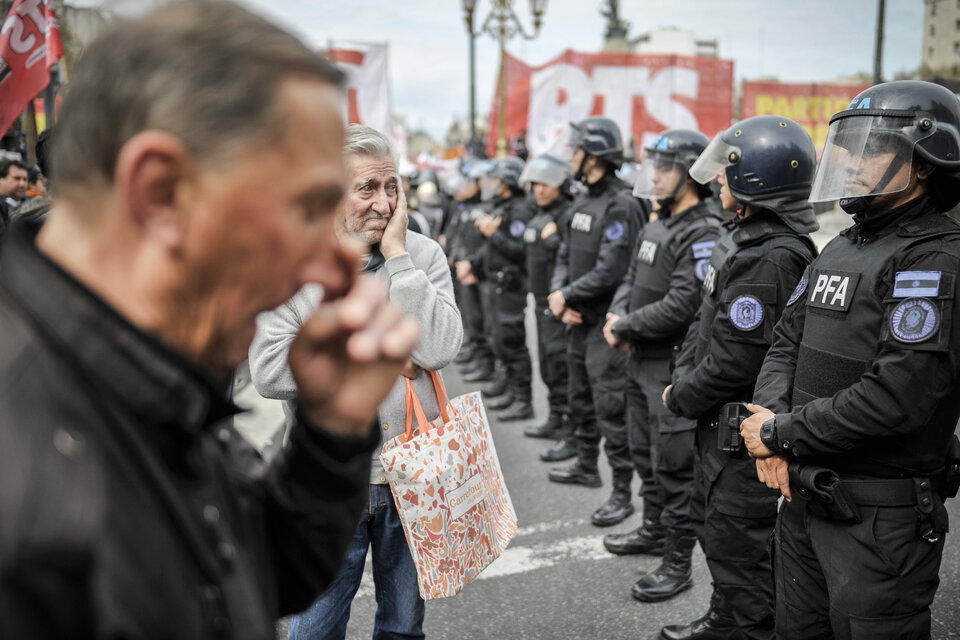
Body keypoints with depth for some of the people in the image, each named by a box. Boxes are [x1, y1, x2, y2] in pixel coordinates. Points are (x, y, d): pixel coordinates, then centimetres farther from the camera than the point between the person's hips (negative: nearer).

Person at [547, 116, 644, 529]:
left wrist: (568, 295, -14)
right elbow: (565, 255, 14)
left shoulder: (621, 206, -17)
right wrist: (557, 292, -5)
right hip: (578, 320, 9)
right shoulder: (582, 203, 12)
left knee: (610, 406, -6)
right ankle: (586, 467, 38)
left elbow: (610, 270, -23)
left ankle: (622, 492, 2)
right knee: (581, 398, 21)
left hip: (605, 322, -9)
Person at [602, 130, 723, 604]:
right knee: (645, 453, 21)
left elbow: (680, 306, -25)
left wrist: (624, 327, -15)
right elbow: (631, 279, 18)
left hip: (674, 365, -10)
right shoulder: (657, 226, 12)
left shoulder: (703, 235, -18)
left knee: (674, 464, -2)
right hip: (642, 359, 10)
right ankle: (655, 530, 39)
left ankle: (678, 562, 8)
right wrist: (617, 315, -2)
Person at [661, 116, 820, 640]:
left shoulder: (771, 260, -25)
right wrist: (683, 376, 6)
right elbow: (706, 319, 16)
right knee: (712, 523, 24)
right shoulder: (744, 238, 8)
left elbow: (734, 361, -26)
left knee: (739, 544, 2)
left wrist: (682, 398, -11)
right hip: (720, 422, 11)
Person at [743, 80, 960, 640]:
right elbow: (787, 344, 12)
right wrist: (771, 414, -9)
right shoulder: (842, 249, 12)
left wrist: (780, 434, -17)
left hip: (884, 518, -8)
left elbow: (896, 397, -25)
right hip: (803, 497, 8)